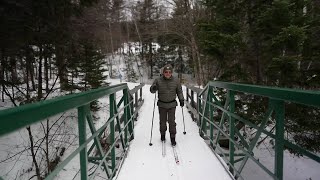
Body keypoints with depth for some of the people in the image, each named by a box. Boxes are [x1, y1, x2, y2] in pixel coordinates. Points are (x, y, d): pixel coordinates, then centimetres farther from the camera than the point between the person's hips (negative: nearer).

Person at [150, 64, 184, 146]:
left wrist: (181, 99, 6)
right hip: (161, 105, 0)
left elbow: (179, 91, 11)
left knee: (172, 121, -1)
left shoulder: (176, 81, -1)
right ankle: (162, 134, 33)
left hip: (172, 105, 0)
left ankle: (173, 137, 10)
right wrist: (153, 88, -23)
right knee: (162, 121, 11)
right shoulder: (158, 80, -6)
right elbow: (152, 90, -1)